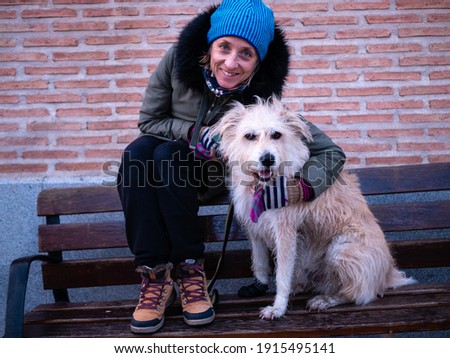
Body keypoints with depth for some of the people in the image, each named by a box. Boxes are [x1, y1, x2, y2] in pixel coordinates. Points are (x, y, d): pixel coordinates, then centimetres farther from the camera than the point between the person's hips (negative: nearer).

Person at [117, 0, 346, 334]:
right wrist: (191, 131, -26)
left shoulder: (262, 97, -25)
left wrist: (305, 187, -42)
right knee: (137, 154, -31)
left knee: (168, 156, -33)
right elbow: (148, 120, -9)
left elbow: (331, 152, -22)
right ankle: (155, 275, -28)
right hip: (168, 145, 2)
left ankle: (190, 269, -21)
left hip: (209, 171, -2)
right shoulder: (180, 60, -22)